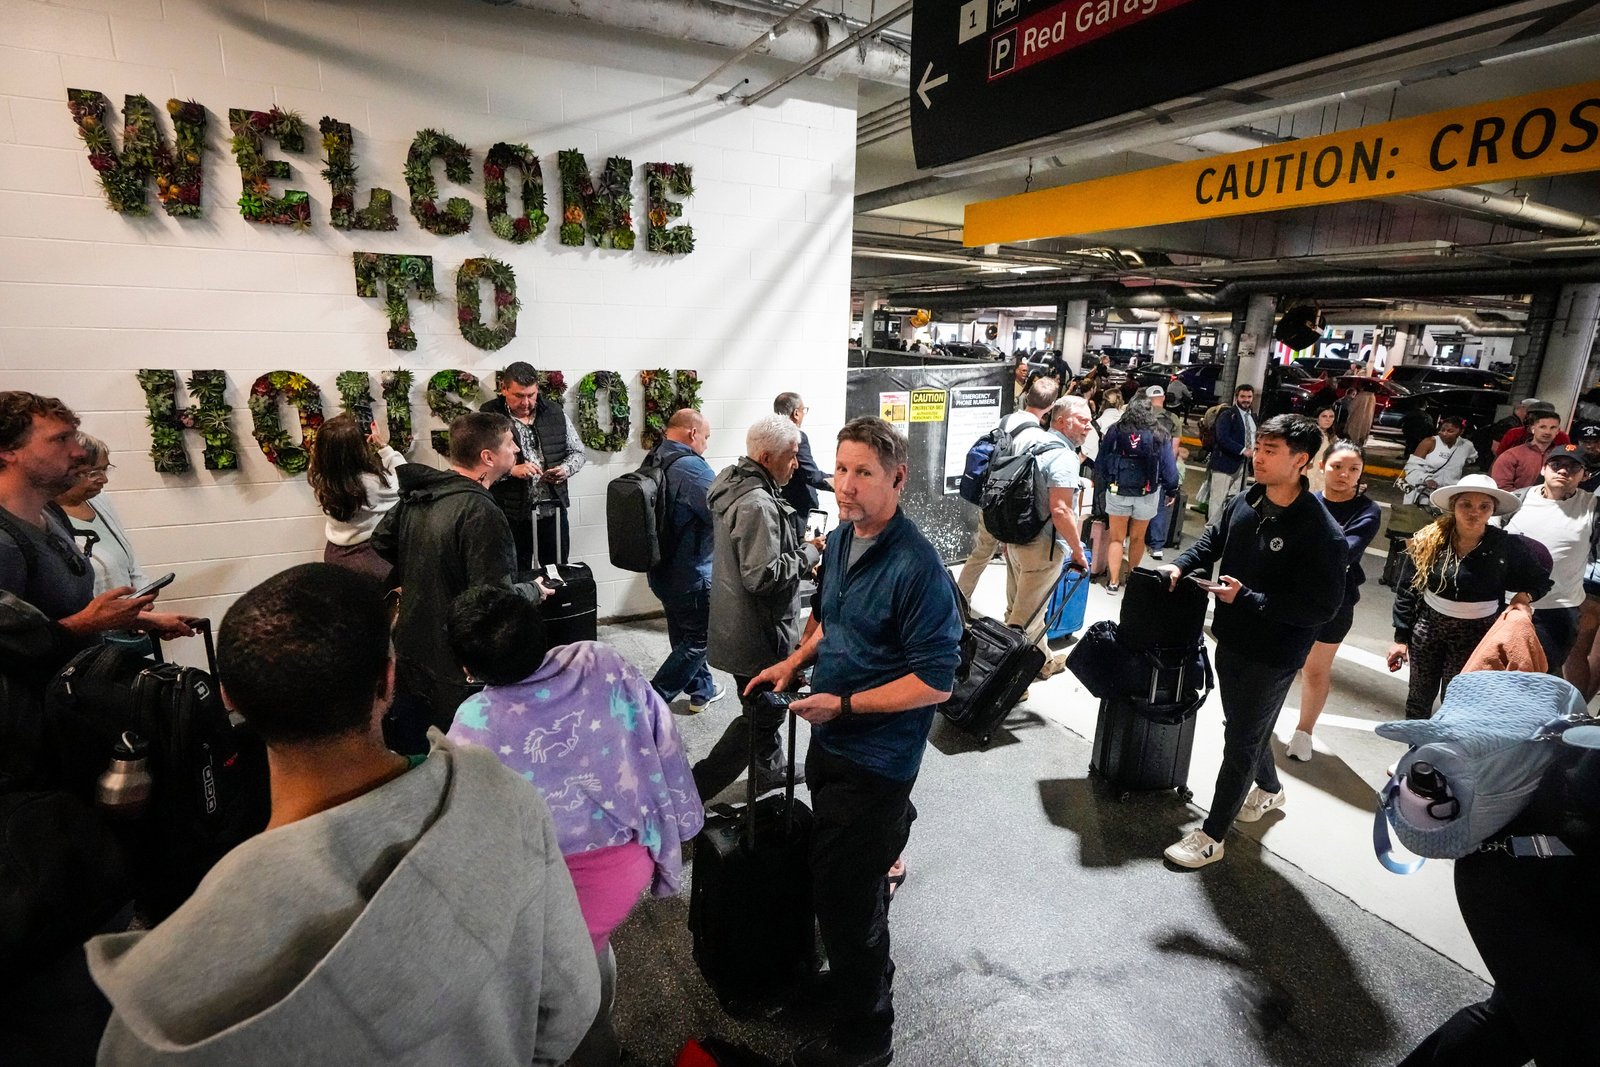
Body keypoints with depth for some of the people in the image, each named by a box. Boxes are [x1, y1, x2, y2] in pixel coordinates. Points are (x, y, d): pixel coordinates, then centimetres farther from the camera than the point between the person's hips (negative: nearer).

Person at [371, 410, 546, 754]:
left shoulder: (415, 495, 2)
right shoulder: (481, 513, -25)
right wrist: (534, 590, -9)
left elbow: (378, 548, 14)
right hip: (455, 671, -8)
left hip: (409, 654, 8)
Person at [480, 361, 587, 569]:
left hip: (554, 509, 3)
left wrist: (566, 469, -9)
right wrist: (511, 470, -22)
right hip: (512, 514, -3)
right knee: (518, 578, 9)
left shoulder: (554, 412, 5)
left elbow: (578, 452, 11)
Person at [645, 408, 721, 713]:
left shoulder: (655, 462, 6)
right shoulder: (691, 467, -23)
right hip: (690, 573, -9)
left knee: (684, 633, 21)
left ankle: (701, 689, 37)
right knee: (699, 638, 5)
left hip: (661, 569, 9)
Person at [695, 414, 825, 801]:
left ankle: (770, 768, 46)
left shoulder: (734, 484, 6)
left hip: (740, 626, 10)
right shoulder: (757, 504, -27)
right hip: (758, 634, -10)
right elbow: (763, 577, -31)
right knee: (760, 715, 6)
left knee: (763, 707, 26)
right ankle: (695, 788, 12)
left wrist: (798, 549, 8)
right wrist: (809, 554, -18)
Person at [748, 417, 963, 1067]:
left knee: (845, 896, 5)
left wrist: (842, 705, -22)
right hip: (830, 743, 8)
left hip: (875, 760, -8)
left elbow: (936, 682, -23)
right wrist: (796, 662, 3)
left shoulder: (915, 566, -24)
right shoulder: (841, 538, 1)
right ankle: (866, 977, 51)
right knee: (855, 884, 26)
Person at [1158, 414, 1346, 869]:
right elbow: (1211, 541, 14)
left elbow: (1322, 607, -23)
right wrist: (1180, 565, -3)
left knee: (1240, 741, 5)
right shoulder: (1245, 503, -4)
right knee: (1243, 725, 25)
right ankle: (1268, 788, 53)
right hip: (1232, 639, 7)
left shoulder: (1321, 532, -24)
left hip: (1273, 656, -7)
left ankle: (1212, 836, 19)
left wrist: (1246, 597, -27)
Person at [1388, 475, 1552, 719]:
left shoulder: (1508, 547, -11)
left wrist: (1524, 596, -16)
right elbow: (1406, 591, -3)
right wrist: (1401, 637, -2)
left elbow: (1541, 580, 8)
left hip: (1475, 634, -1)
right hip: (1427, 626, 1)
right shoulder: (1427, 541, -10)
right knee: (1419, 695, 14)